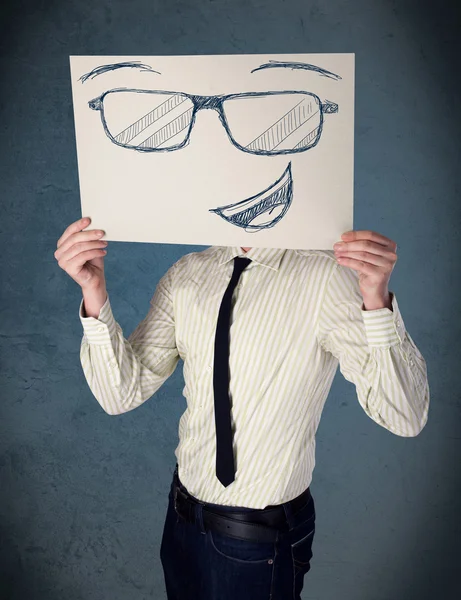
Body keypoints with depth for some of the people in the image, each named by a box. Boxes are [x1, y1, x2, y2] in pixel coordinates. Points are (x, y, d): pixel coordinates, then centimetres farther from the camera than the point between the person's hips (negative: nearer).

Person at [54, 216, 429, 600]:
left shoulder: (328, 275, -20)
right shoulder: (186, 274, -3)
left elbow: (406, 417, -26)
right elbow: (122, 393, -7)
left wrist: (377, 300, -42)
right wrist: (94, 291, -22)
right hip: (183, 515, 5)